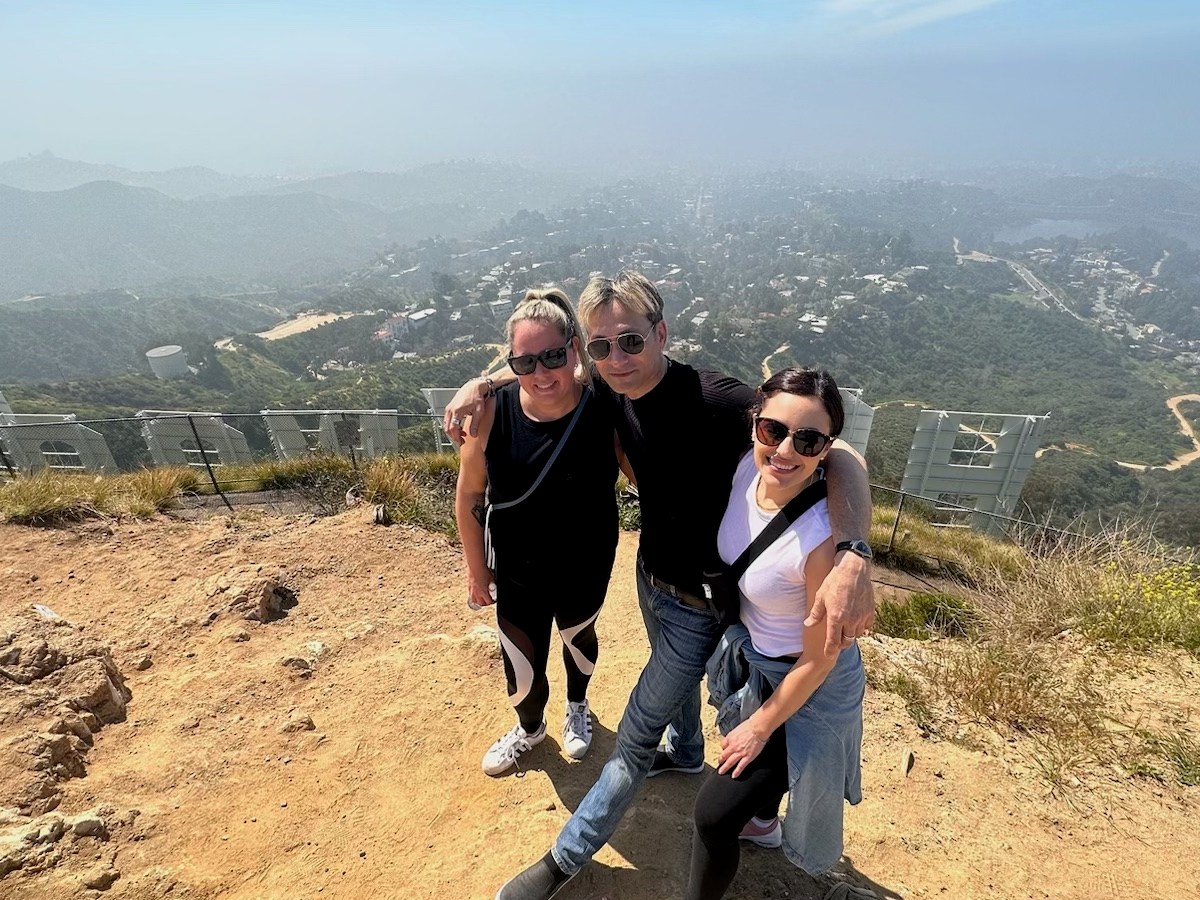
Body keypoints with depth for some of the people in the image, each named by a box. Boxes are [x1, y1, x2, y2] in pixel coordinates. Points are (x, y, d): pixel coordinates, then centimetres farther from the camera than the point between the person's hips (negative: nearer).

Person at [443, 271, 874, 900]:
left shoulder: (715, 401, -34)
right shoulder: (614, 390, -12)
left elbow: (840, 456, -35)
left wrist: (852, 557, -52)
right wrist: (482, 384, -12)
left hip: (700, 601, -7)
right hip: (650, 575, 7)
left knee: (635, 735, 10)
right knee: (675, 675, 34)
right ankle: (686, 754, 65)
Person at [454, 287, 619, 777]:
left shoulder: (603, 406, -24)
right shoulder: (493, 414, -24)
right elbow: (468, 497, -11)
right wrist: (476, 568, -2)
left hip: (585, 571, 1)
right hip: (517, 576, 0)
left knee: (578, 638, 29)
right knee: (522, 674, 15)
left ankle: (577, 707, 65)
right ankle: (530, 727, 55)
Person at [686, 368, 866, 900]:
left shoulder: (821, 538, -38)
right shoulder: (748, 468, -22)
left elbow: (817, 660, -23)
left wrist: (761, 726, -10)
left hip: (804, 685, -6)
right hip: (748, 653, 7)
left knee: (713, 814, 5)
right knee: (755, 766, 34)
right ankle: (762, 822, 67)